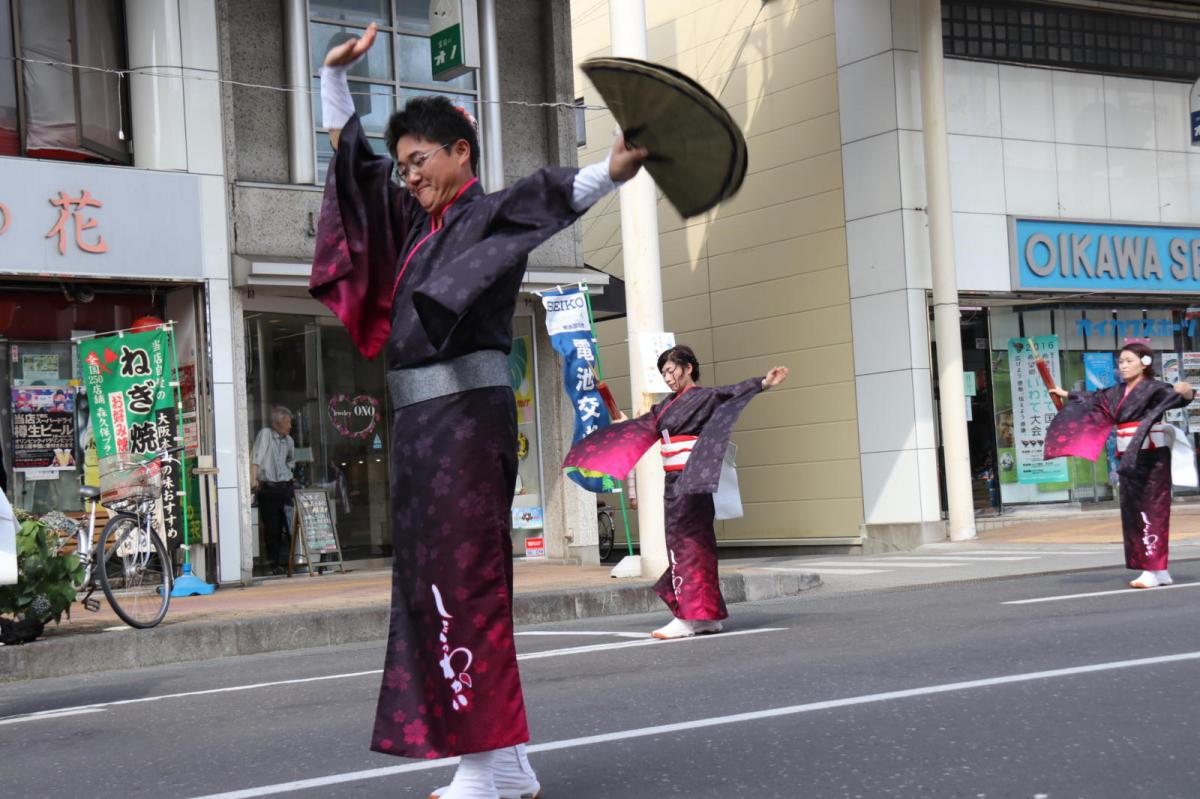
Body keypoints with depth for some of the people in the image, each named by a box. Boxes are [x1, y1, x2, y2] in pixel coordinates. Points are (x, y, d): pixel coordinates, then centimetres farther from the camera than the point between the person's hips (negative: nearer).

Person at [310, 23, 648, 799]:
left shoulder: (490, 214, -3)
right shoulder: (414, 222, 20)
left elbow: (550, 192, -24)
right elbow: (351, 154, 32)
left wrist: (610, 172, -43)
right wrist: (336, 75, 31)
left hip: (466, 413, -9)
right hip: (420, 421, 9)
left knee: (462, 580, -11)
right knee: (433, 581, 8)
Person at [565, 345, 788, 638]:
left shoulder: (702, 397, -6)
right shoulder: (669, 404, 17)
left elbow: (730, 392, -22)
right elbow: (647, 423, 34)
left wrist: (763, 383, -39)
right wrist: (624, 423, 52)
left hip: (689, 481, -8)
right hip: (675, 483, 8)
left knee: (685, 544, -9)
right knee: (694, 545, 9)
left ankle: (689, 617, -9)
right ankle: (707, 616, 13)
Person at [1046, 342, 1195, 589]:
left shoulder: (1153, 388, -10)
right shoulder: (1119, 392, 13)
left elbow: (1172, 393, -26)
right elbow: (1095, 398, 29)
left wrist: (1186, 392, -48)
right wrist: (1068, 395, 41)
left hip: (1151, 456, -8)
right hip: (1128, 458, 8)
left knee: (1151, 509, -9)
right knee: (1133, 510, 7)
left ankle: (1154, 570, -8)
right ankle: (1158, 570, 12)